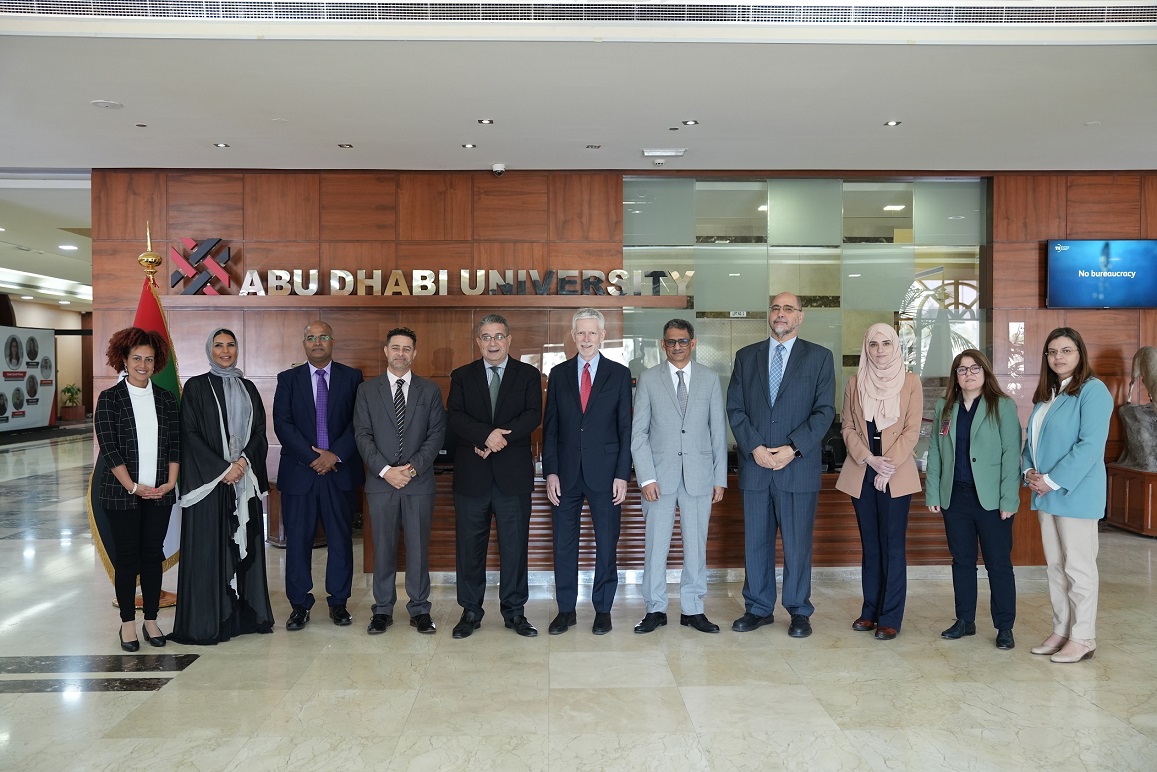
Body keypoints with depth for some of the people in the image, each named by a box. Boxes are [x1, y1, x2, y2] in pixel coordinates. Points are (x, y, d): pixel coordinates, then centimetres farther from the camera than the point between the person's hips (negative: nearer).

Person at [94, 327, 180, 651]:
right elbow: (108, 447, -8)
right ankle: (128, 622, 16)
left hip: (160, 492, 3)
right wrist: (133, 486, -13)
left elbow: (175, 444, 5)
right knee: (126, 556, 4)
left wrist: (170, 482, -6)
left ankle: (151, 620, 19)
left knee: (153, 554, 8)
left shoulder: (166, 399, 7)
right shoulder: (110, 398, -2)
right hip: (122, 492, -2)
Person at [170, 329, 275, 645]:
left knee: (245, 545, 7)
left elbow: (260, 431, 9)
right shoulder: (197, 387, 0)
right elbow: (189, 433, -7)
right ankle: (204, 621, 6)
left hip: (245, 479, 4)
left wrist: (245, 460, -9)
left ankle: (246, 614, 15)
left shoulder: (248, 388, 13)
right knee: (208, 548, -2)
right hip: (209, 480, -4)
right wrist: (222, 469, -13)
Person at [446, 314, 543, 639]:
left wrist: (500, 438, -18)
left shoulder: (528, 375, 7)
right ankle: (470, 611, 20)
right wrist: (486, 435, -21)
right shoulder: (462, 376, 9)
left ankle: (514, 611, 19)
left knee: (515, 545, 6)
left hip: (513, 476, -1)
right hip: (471, 475, 1)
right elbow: (454, 417, -5)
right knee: (469, 545, 7)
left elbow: (533, 415, -6)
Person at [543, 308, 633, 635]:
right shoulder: (559, 374, 7)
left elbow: (626, 428, 0)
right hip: (566, 473, 2)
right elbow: (550, 427, 6)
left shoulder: (619, 374, 2)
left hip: (604, 474, -1)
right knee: (563, 545, 7)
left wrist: (622, 475, -6)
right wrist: (551, 472, -2)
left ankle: (603, 609, 21)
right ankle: (566, 609, 21)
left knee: (606, 545, 7)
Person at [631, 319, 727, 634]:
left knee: (696, 544, 7)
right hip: (660, 473, -1)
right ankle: (655, 609, 16)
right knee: (655, 543, 3)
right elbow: (638, 432, 0)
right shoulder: (649, 379, 3)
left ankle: (692, 609, 19)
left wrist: (720, 478, 3)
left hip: (699, 474, 1)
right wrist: (646, 477, -8)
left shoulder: (710, 379, 7)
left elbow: (719, 431, 7)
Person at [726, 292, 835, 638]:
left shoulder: (819, 357, 4)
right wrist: (754, 447, -9)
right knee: (756, 541, 9)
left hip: (799, 466, -2)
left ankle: (799, 612, 20)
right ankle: (758, 608, 22)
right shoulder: (746, 356, 10)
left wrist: (793, 448, -13)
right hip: (754, 464, 2)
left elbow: (824, 410, -3)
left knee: (798, 543, 5)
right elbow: (735, 408, 5)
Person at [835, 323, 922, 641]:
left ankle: (890, 617, 6)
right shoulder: (855, 382, 8)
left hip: (896, 475, -3)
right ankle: (870, 611, 18)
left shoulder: (910, 382, 0)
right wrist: (869, 459, -10)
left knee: (893, 545, -1)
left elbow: (912, 430, -4)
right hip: (861, 474, 3)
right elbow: (847, 427, 5)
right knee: (869, 545, 10)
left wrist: (889, 465, -13)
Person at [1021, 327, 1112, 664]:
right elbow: (1032, 439, 17)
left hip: (1075, 494, -8)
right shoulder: (1046, 394, 14)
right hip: (1046, 494, 8)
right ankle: (1061, 630, 24)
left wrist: (1053, 481, -18)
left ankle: (1083, 638, 13)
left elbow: (1090, 444, -19)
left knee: (1078, 568, 1)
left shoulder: (1092, 391, -11)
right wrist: (1029, 471, -1)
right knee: (1055, 566, 13)